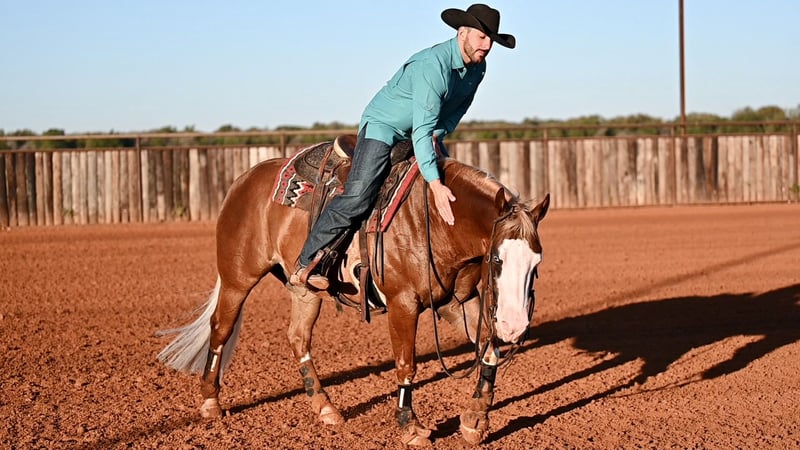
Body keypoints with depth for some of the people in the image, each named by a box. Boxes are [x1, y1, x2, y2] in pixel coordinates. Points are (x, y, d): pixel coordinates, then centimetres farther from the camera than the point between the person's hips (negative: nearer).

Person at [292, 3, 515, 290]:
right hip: (383, 126, -9)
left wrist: (438, 133, -5)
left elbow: (458, 108, 15)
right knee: (358, 195, -25)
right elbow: (421, 129, -37)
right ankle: (305, 264, -20)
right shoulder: (432, 65, -31)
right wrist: (435, 185, -44)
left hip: (426, 133, 9)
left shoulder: (477, 68, -4)